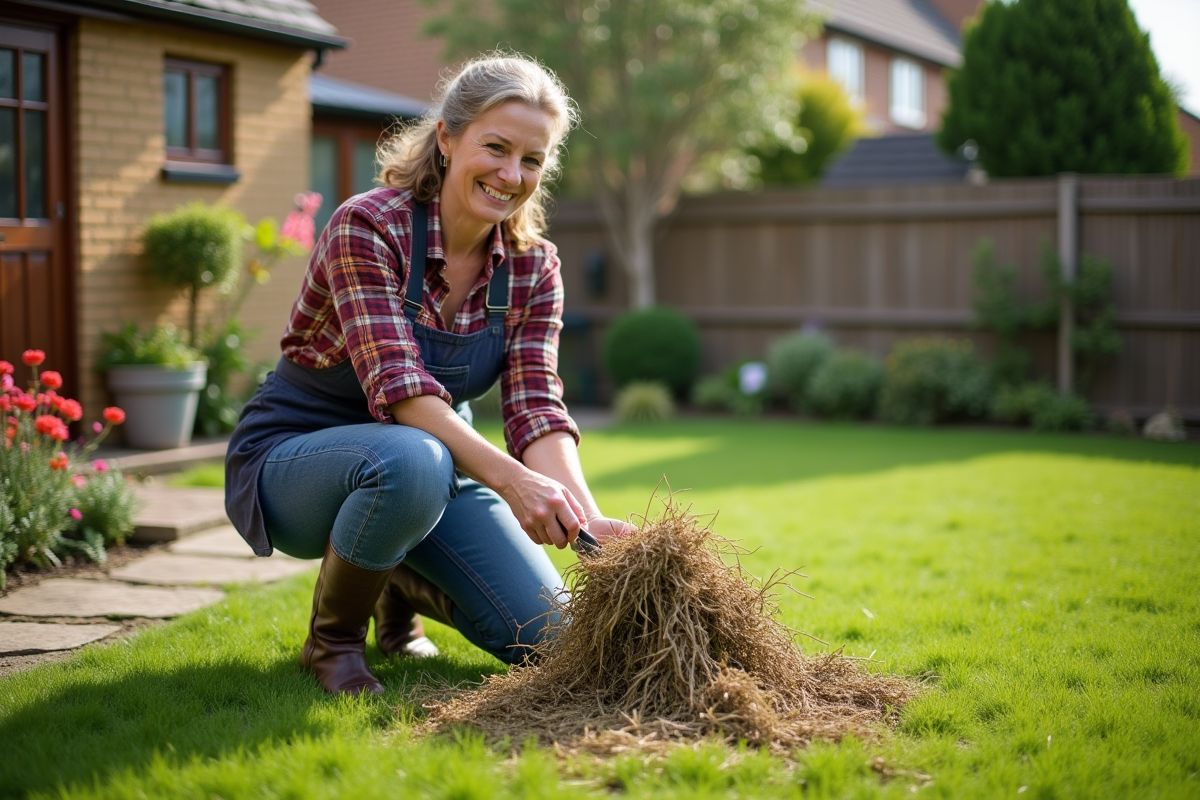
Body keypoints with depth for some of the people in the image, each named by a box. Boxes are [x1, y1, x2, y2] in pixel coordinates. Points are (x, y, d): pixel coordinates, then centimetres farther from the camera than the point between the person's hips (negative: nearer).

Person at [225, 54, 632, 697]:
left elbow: (535, 407, -15)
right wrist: (508, 478, -47)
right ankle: (333, 637, -11)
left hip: (436, 458, 5)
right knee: (412, 462, -41)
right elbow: (398, 386, -34)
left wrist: (589, 517, -33)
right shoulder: (367, 228, -23)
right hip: (293, 455, -5)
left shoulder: (532, 266, -6)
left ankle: (402, 588, 20)